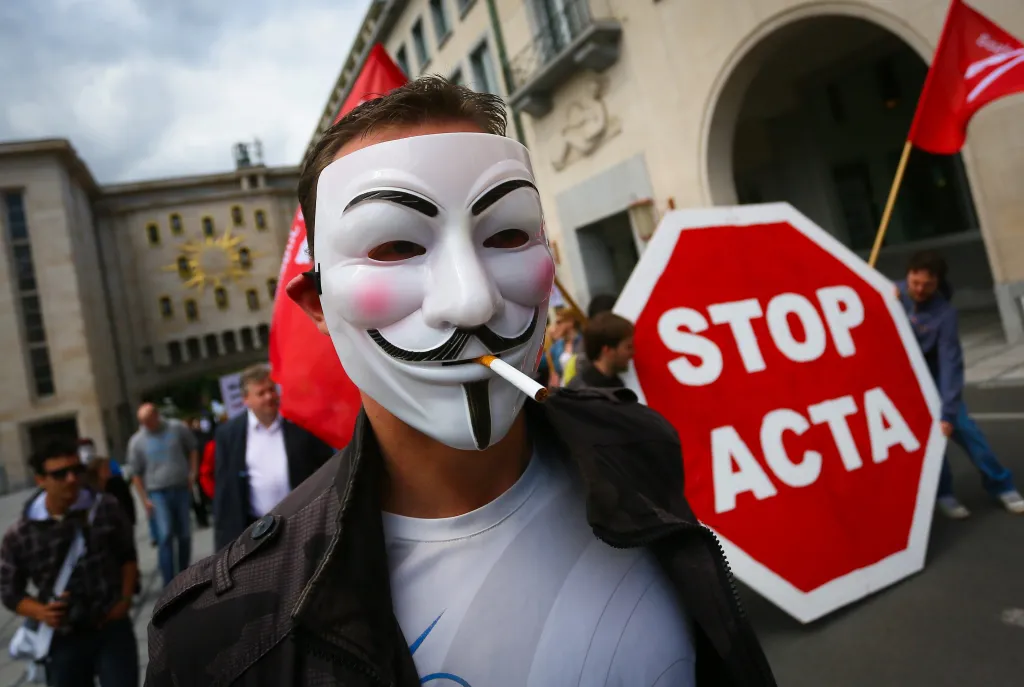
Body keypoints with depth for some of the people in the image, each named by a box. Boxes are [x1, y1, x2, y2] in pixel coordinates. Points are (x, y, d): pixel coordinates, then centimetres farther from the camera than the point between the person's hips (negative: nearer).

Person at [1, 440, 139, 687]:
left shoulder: (106, 509, -7)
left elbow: (127, 556, 7)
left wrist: (125, 599, -4)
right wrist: (40, 612, -14)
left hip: (113, 630, -1)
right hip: (64, 641, 1)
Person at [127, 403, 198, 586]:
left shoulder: (178, 428, -2)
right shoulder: (136, 441, -2)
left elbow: (192, 449, 11)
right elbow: (136, 474, 3)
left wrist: (193, 473, 0)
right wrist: (145, 499, -2)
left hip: (182, 488, 2)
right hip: (158, 493, -1)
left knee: (184, 535, 9)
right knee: (165, 536, -13)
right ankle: (169, 584, -8)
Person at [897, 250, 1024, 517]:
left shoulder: (944, 313, -22)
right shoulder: (894, 294, -15)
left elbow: (950, 364, -25)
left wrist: (948, 412, -29)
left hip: (930, 375, 0)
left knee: (962, 426, -4)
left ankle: (1000, 485, 16)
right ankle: (943, 493, 9)